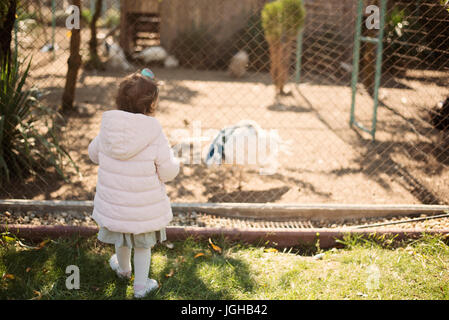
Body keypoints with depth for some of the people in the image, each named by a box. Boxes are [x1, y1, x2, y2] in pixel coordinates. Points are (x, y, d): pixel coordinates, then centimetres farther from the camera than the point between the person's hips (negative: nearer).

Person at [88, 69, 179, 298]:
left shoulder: (107, 128, -13)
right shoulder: (155, 135, -24)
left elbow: (94, 154, 4)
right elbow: (169, 172, -16)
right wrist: (171, 157, 4)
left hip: (113, 204, 3)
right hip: (145, 208, -3)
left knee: (121, 241, 31)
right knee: (142, 245, 23)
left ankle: (123, 269, 58)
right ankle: (141, 286, 39)